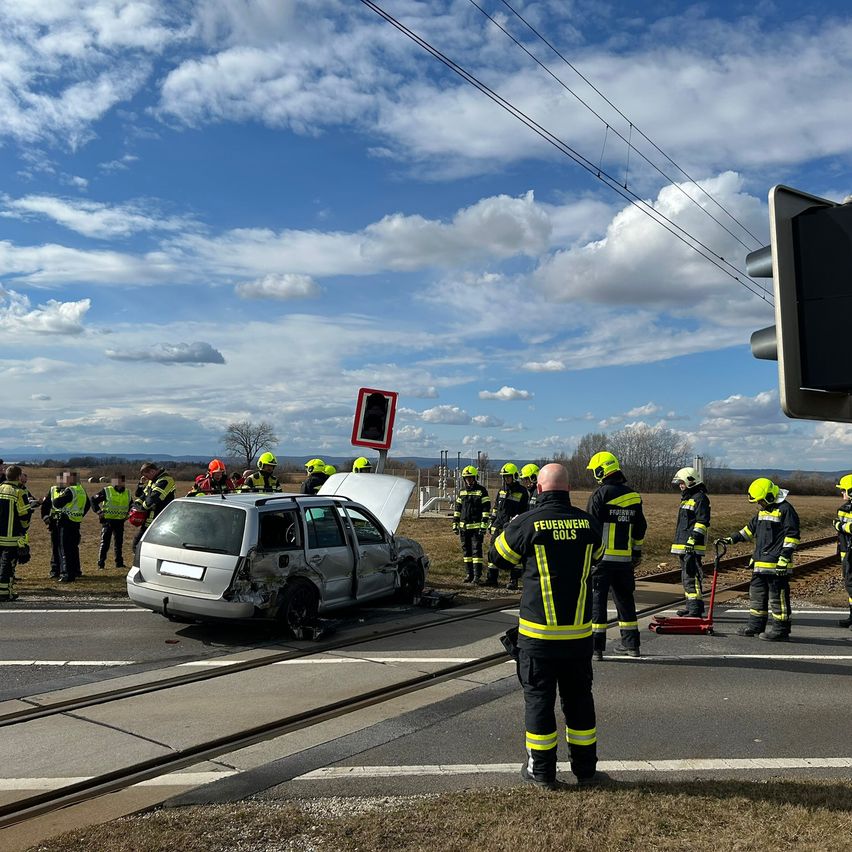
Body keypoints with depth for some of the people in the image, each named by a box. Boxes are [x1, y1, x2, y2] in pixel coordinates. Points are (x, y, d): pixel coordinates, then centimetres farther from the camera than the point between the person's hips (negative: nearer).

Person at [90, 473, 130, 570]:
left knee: (119, 543, 9)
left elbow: (130, 504, 26)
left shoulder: (127, 493, 10)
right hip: (108, 520, -5)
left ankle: (119, 563, 16)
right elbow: (94, 499, -4)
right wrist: (98, 512, -10)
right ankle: (101, 564, 1)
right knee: (105, 543, -3)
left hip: (120, 521, 5)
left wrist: (127, 514, 13)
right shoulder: (106, 491, -6)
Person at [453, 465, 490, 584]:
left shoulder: (481, 490, -3)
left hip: (476, 526, -5)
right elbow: (457, 509, 18)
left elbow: (486, 509, -6)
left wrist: (484, 526, -12)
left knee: (476, 550, -7)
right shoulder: (461, 491, 13)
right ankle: (469, 574, 16)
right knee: (466, 550, 8)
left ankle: (477, 575, -3)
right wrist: (455, 524, 12)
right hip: (464, 526, 6)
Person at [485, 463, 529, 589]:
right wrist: (492, 523, 16)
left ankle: (514, 580, 1)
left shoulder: (522, 492, -3)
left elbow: (525, 511, -3)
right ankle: (491, 578, 16)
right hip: (499, 526, 6)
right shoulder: (501, 491, 14)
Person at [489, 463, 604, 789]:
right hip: (579, 630, 3)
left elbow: (498, 556, 2)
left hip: (538, 631, -3)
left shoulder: (528, 523, -13)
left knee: (539, 697, 9)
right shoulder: (588, 523, -3)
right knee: (578, 696, 16)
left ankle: (541, 770, 18)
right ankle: (585, 768, 27)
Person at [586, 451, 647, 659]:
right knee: (625, 598, 16)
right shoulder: (633, 496, 10)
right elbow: (640, 528, 16)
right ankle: (631, 644, 23)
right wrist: (637, 551, 25)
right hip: (624, 558, 6)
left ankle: (596, 646, -1)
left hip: (602, 556, -6)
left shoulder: (600, 494, -11)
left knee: (596, 598, 0)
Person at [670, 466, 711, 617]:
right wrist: (678, 544, 27)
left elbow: (702, 522, -17)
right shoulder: (686, 498, 22)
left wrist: (692, 540, -23)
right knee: (686, 577, 15)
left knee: (692, 576, -13)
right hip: (683, 546, 11)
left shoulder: (700, 498, -10)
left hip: (692, 547, -11)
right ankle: (690, 606, 23)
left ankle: (696, 609, -13)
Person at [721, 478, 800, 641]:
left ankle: (781, 630, 3)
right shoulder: (763, 511, 17)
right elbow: (750, 529, 26)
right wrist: (732, 539, 18)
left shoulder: (785, 510, -11)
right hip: (760, 563, 10)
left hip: (776, 564, -9)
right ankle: (756, 625, 24)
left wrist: (785, 557, -19)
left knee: (778, 596, -4)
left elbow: (792, 535, -14)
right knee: (757, 593, 15)